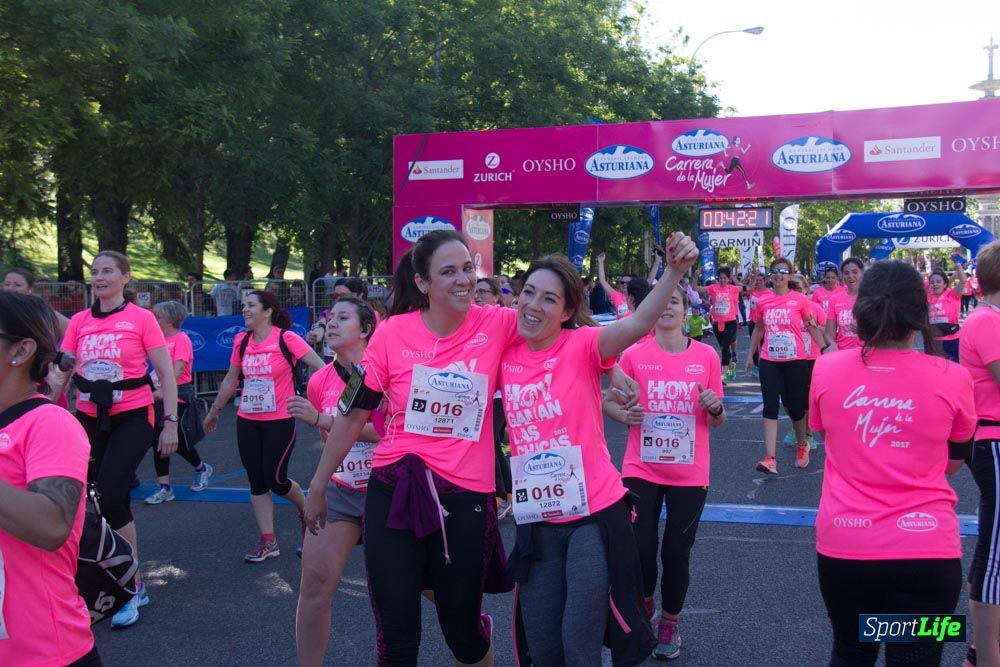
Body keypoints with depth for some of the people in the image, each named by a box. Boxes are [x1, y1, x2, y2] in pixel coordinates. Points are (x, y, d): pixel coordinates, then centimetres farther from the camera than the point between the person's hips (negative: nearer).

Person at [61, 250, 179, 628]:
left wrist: (171, 422, -10)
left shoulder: (141, 318, -6)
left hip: (131, 419, -5)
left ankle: (132, 586, 2)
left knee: (110, 498, -15)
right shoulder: (79, 322, 5)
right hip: (89, 419, 5)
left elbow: (166, 372, -5)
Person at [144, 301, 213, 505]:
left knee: (178, 441, 2)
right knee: (158, 442, 4)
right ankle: (164, 488, 10)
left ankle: (202, 469, 30)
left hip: (177, 398, -7)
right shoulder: (160, 340, 10)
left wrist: (162, 391, -30)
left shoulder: (181, 339, -11)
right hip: (160, 398, 7)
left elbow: (179, 368, -21)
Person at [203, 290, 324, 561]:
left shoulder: (286, 339, -13)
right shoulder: (241, 341, 3)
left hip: (280, 422, -5)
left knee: (275, 480, -4)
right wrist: (214, 412, 22)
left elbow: (321, 368, -15)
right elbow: (231, 379, 15)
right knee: (257, 482, 5)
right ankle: (268, 542, 14)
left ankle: (306, 510, 27)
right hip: (247, 422, 5)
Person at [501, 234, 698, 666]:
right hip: (536, 520, 4)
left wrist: (674, 272, -46)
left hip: (594, 513, -4)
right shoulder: (506, 354, -1)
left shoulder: (582, 344, -12)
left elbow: (639, 323, -32)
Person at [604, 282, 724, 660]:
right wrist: (624, 414, -15)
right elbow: (609, 401, 6)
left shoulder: (707, 356, -1)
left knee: (676, 553, 5)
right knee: (640, 549, -2)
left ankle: (670, 622, 31)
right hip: (641, 470, 0)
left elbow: (717, 420, 7)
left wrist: (715, 407, -15)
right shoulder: (634, 355, -5)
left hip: (690, 473, 1)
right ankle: (644, 603, 32)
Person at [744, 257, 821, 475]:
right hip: (769, 361, 2)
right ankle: (770, 458, -9)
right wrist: (750, 355, 17)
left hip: (795, 361, -2)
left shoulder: (800, 300, -3)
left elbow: (811, 327, 3)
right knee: (770, 407, -6)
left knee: (795, 406, 9)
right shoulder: (763, 302, 4)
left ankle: (802, 445, 37)